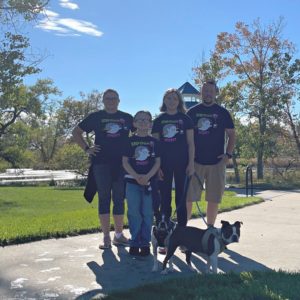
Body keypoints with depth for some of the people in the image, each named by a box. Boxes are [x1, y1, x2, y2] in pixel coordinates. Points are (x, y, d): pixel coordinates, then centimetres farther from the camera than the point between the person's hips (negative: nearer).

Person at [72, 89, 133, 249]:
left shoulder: (127, 118, 9)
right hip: (101, 163, -2)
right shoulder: (96, 117, 5)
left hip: (121, 164, 2)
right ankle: (106, 237, 5)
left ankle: (119, 235, 16)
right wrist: (86, 148, -1)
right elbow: (76, 132, 9)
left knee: (119, 199, 6)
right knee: (104, 199, 0)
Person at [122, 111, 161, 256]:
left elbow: (157, 162, 2)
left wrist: (147, 176, -12)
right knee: (134, 212, 1)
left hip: (149, 181, 1)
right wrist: (136, 176, -12)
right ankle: (134, 242, 11)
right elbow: (125, 161, 0)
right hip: (132, 181, 0)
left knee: (147, 213, 2)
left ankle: (145, 243, 12)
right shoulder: (130, 141, 4)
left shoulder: (154, 142, 6)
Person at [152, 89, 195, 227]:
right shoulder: (159, 120, 7)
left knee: (181, 196, 3)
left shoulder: (185, 119, 4)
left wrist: (191, 163, -6)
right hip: (164, 163, 1)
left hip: (182, 162, -1)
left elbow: (190, 142, 2)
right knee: (165, 197, 5)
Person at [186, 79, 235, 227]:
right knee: (187, 197, -3)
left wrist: (228, 154, -5)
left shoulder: (222, 113, 6)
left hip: (217, 162, 1)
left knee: (214, 199, 5)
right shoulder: (192, 112, 6)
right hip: (195, 161, 0)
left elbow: (231, 135, 8)